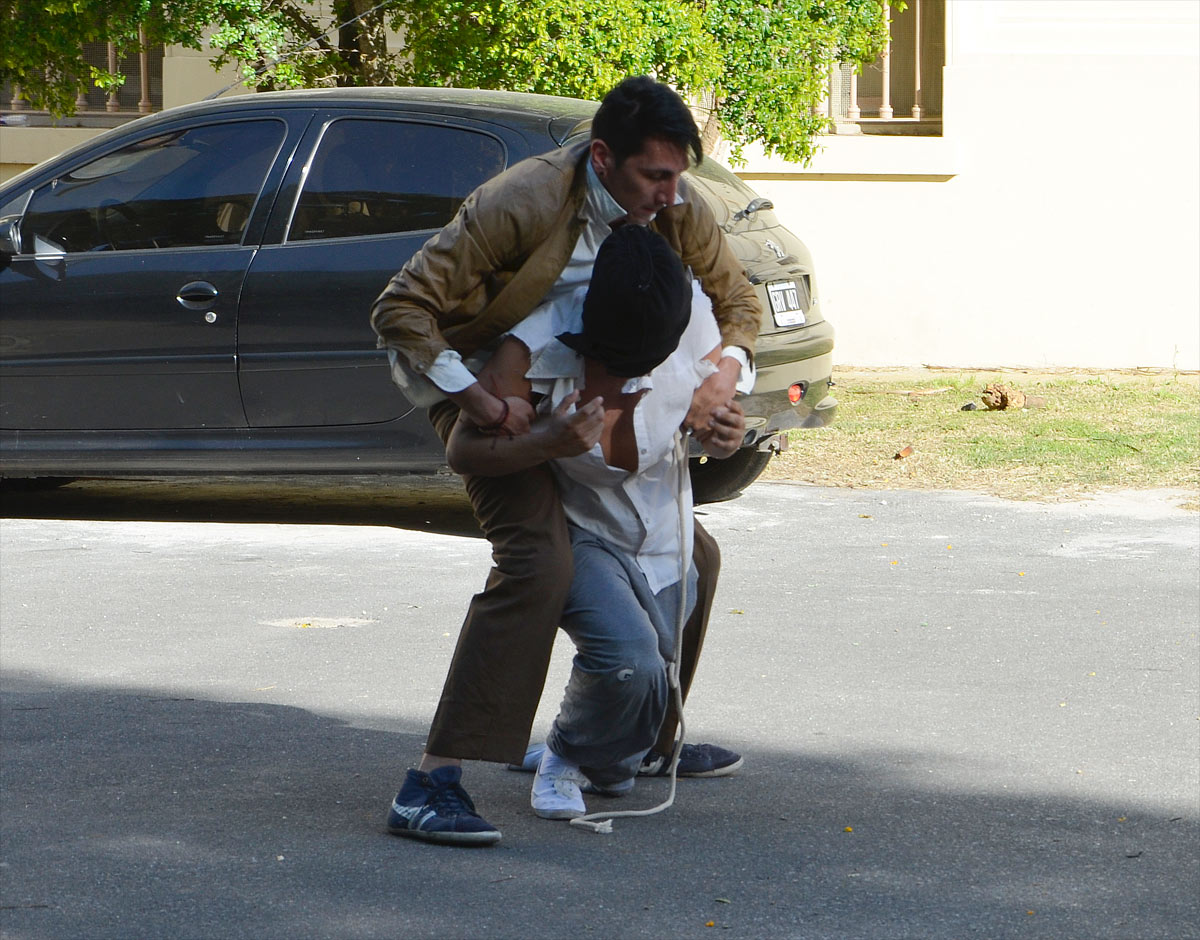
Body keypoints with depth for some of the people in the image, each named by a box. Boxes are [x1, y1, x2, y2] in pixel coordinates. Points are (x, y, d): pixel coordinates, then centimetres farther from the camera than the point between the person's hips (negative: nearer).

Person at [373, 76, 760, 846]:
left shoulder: (679, 212, -10)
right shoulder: (522, 203, -29)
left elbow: (737, 299, 7)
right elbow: (403, 308, -28)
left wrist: (729, 368, -15)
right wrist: (479, 401, -35)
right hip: (494, 401, -8)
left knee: (691, 556, 14)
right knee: (539, 562, -31)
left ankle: (650, 738, 35)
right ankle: (433, 784, -35)